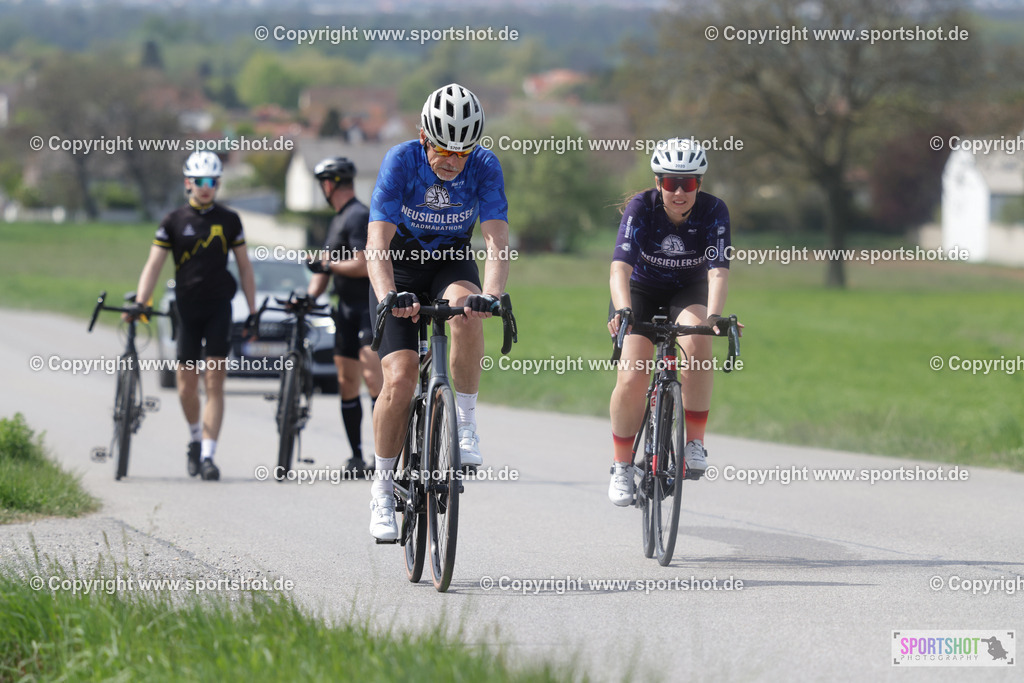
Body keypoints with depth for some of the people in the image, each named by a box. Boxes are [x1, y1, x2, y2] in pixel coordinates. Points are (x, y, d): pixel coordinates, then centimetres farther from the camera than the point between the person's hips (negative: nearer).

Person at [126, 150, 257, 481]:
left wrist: (252, 311, 6)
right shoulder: (174, 221, 2)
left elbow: (244, 266, 10)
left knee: (215, 383, -8)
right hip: (187, 308, 1)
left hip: (219, 307, -1)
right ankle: (195, 439, 30)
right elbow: (154, 264, -2)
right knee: (187, 385, 4)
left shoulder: (228, 220, 5)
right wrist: (138, 303, -15)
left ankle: (208, 455, -9)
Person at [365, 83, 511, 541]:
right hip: (400, 267, -1)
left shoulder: (485, 167, -21)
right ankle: (383, 487, 2)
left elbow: (497, 241, -28)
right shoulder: (401, 161, -25)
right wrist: (388, 297, -49)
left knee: (466, 311, -35)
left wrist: (491, 294, -47)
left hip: (452, 262, 1)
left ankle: (466, 421, -19)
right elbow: (378, 242, -31)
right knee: (400, 379, -15)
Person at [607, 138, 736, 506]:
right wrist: (622, 311, -54)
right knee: (631, 380, -18)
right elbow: (620, 266, -36)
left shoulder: (713, 211, -22)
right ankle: (622, 466, 5)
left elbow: (718, 270, -32)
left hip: (689, 293, 0)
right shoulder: (641, 207, -24)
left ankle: (694, 441, -20)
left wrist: (713, 315, -50)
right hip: (642, 292, 0)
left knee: (696, 342, -34)